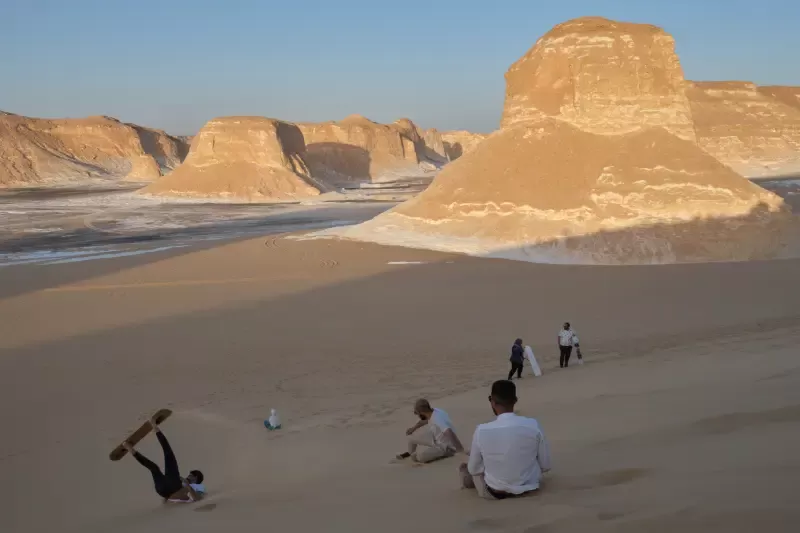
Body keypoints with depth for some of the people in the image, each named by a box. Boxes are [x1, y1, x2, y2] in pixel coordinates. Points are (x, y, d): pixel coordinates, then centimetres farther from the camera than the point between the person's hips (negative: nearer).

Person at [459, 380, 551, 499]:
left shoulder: (482, 431, -20)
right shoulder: (533, 425, -17)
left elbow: (474, 469, -6)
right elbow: (545, 466, -5)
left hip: (495, 492, -1)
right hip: (530, 487, 2)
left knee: (465, 468, 27)